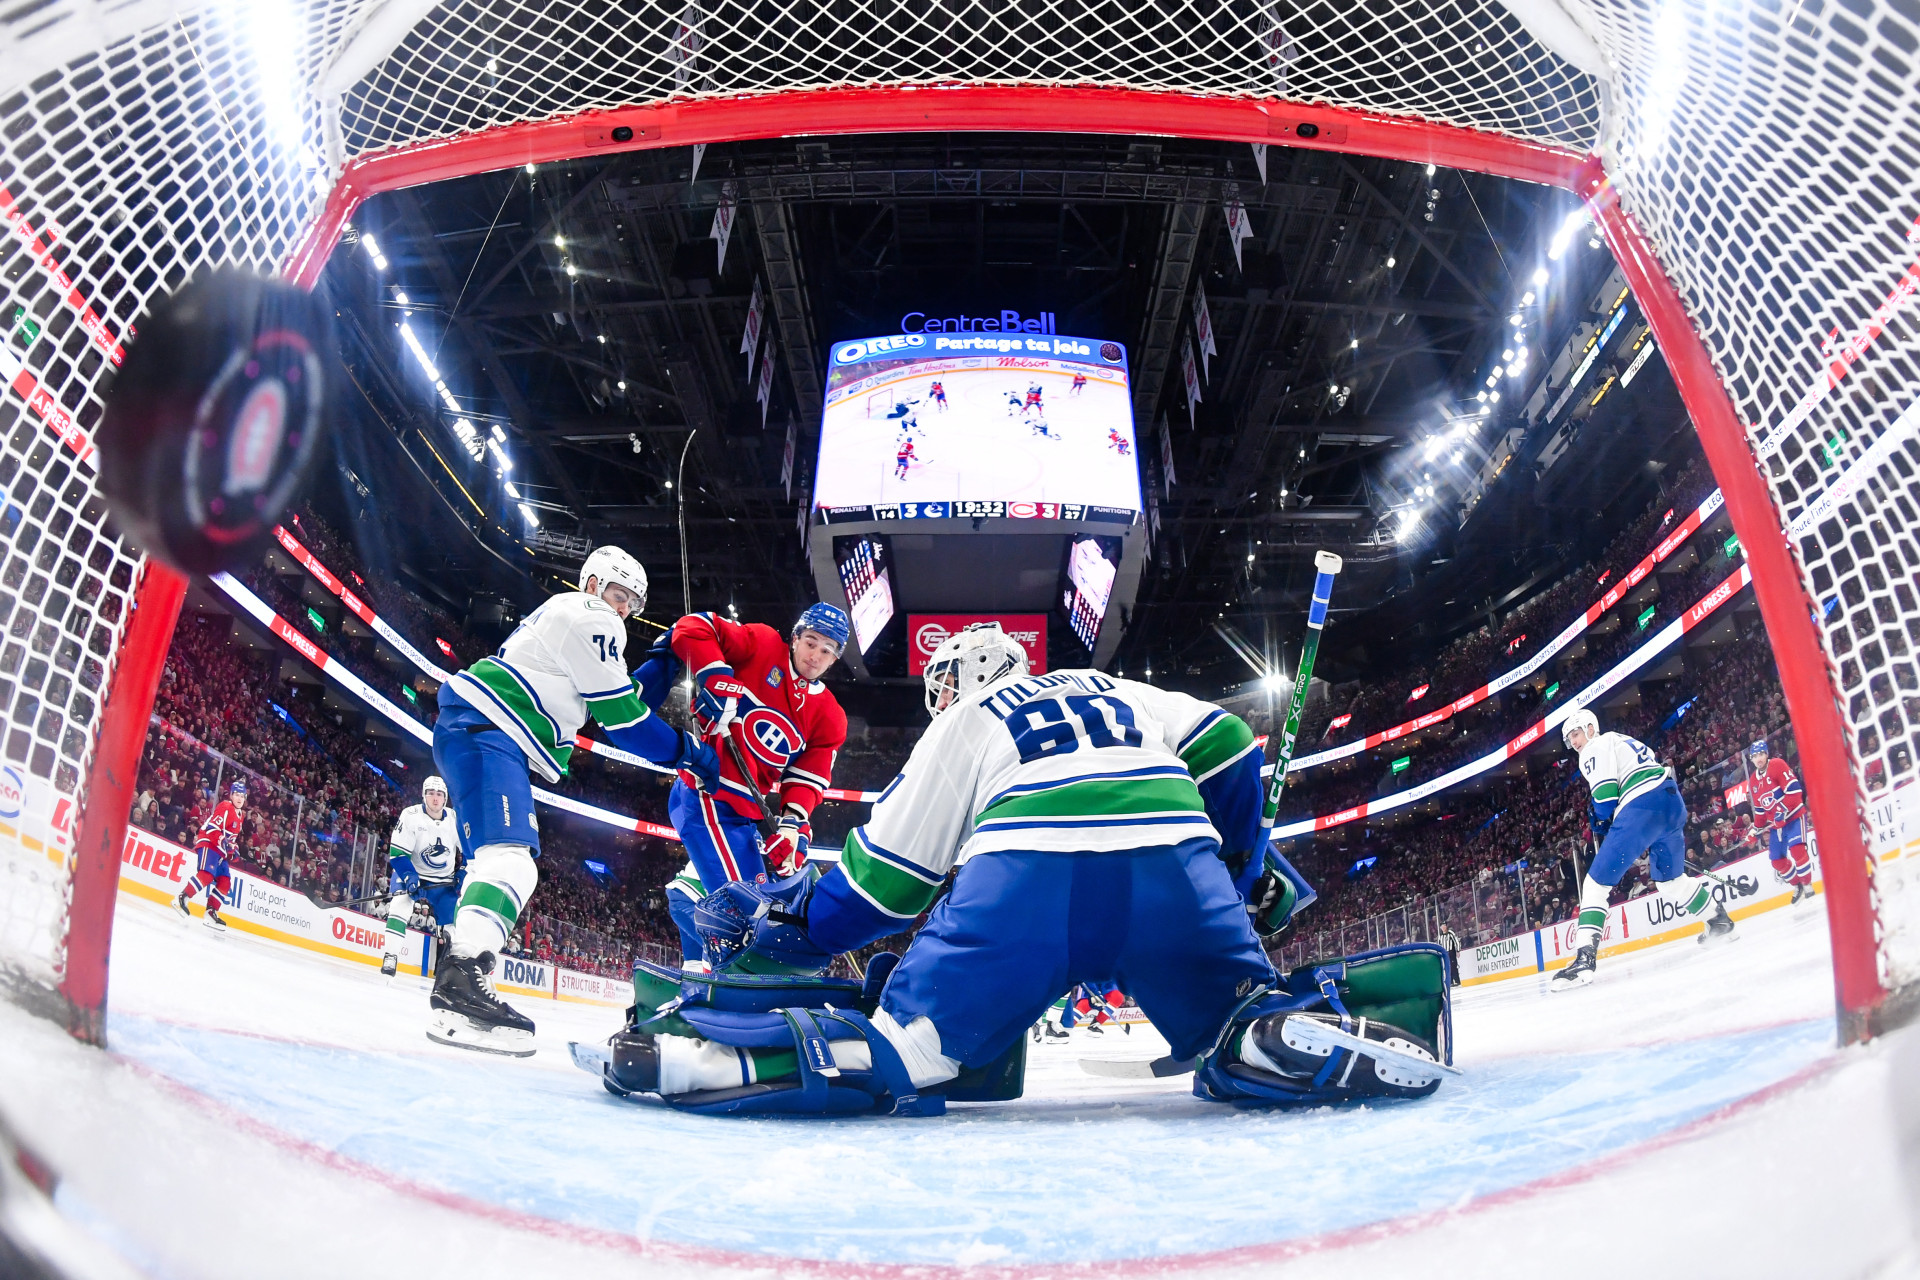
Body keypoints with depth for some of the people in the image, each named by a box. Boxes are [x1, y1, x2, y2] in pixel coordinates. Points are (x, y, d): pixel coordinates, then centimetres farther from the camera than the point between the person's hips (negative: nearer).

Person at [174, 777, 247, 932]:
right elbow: (210, 826, -18)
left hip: (220, 852, 9)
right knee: (207, 874, -30)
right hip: (208, 844, -9)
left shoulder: (240, 816, 20)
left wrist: (234, 847, 14)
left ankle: (211, 913, 1)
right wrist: (223, 842, -28)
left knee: (225, 883, 0)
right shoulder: (225, 807, -8)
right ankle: (181, 898, -26)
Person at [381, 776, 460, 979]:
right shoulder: (411, 815, -19)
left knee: (455, 922, -1)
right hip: (411, 871, -3)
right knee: (400, 904, -29)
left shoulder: (455, 819, -10)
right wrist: (409, 877, -31)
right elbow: (397, 852, -19)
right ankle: (390, 957, -25)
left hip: (443, 881, 3)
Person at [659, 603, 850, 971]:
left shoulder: (829, 717, 8)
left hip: (743, 811, 7)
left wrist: (792, 823, -17)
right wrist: (716, 677, -24)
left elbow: (808, 778, 0)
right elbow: (693, 627, -11)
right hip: (706, 793, -7)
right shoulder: (762, 646, -5)